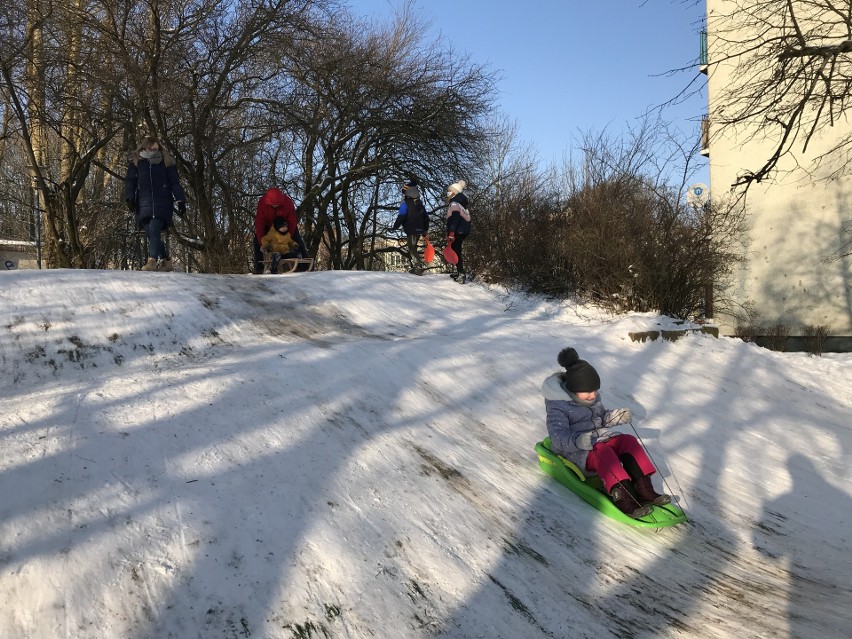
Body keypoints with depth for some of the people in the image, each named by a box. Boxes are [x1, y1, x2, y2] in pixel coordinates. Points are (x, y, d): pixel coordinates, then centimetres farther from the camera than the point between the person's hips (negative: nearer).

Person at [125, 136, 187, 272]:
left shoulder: (167, 163, 10)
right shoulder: (136, 163, 13)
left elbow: (175, 183, 8)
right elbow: (130, 182, 9)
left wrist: (181, 201, -2)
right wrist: (130, 198, -7)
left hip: (162, 204, -2)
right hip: (143, 205, 2)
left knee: (154, 231, -18)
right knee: (151, 234, -3)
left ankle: (152, 261, -21)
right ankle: (166, 262, 7)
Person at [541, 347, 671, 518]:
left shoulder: (593, 397, 10)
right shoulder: (557, 407, -15)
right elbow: (558, 436, -23)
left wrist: (615, 417, 3)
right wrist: (577, 441, -44)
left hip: (600, 437, 8)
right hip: (576, 451, -7)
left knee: (629, 441, -17)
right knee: (602, 451, -36)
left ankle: (644, 490, -24)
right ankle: (622, 498, -45)